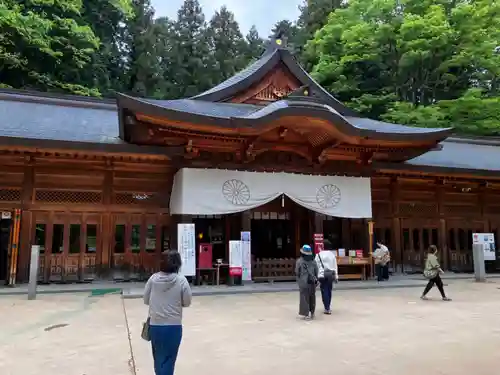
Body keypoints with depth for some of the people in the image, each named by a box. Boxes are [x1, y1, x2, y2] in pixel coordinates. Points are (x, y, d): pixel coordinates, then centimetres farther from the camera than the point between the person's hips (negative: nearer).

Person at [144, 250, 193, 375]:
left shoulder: (153, 278, -5)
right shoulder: (181, 280, -11)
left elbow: (146, 300, 4)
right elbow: (187, 303, -4)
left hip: (155, 325, 3)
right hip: (173, 326, -3)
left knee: (158, 358, 20)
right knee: (168, 360, 6)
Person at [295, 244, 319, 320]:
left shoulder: (299, 261, -9)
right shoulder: (313, 261, 2)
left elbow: (297, 272, -3)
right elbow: (316, 272, 4)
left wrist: (298, 280, 15)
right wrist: (316, 280, 15)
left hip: (303, 282, -4)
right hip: (312, 282, 4)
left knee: (304, 297, 3)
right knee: (312, 297, 15)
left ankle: (306, 314, -1)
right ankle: (312, 313, 24)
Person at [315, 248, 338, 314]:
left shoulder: (318, 255, -5)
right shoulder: (332, 254, 4)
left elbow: (316, 266, -5)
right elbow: (335, 266, 7)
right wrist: (336, 276, 12)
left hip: (322, 275, -3)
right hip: (330, 275, 3)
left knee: (324, 292, 0)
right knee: (329, 291, 14)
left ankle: (327, 309, -5)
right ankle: (328, 307, 22)